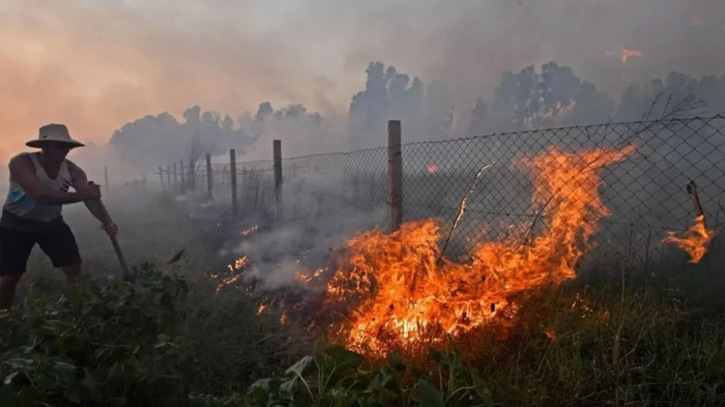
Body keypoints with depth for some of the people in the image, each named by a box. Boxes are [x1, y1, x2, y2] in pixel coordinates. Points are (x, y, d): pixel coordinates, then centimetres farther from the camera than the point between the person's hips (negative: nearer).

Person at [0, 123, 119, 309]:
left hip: (52, 222, 4)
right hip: (16, 224, -3)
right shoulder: (21, 162, -26)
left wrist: (107, 223, -41)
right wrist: (82, 195, -48)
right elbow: (40, 194, -40)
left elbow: (91, 197, -24)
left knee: (74, 269, -5)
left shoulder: (72, 170, -13)